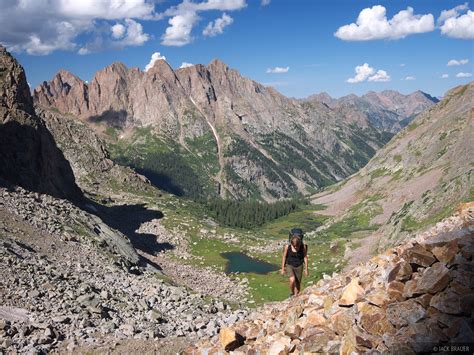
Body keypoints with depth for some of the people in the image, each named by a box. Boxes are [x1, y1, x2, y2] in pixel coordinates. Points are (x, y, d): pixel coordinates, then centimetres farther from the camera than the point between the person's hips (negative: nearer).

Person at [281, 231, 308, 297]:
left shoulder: (303, 247, -15)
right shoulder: (287, 246, -16)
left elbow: (305, 257, -3)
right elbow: (284, 257, -5)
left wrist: (306, 269, -1)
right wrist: (283, 269, 0)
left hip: (299, 266, 1)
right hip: (289, 265, -1)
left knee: (298, 284, 6)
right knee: (292, 280, -21)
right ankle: (291, 294, 5)